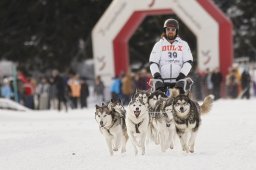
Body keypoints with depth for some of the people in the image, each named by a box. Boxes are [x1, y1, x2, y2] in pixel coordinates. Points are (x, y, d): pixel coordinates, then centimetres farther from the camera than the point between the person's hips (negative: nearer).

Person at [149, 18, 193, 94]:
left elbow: (188, 62, 6)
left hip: (178, 80, 0)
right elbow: (153, 62, 5)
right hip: (162, 81, 0)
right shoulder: (159, 45, 12)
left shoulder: (183, 44, 13)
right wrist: (156, 74, -11)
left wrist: (182, 74, -8)